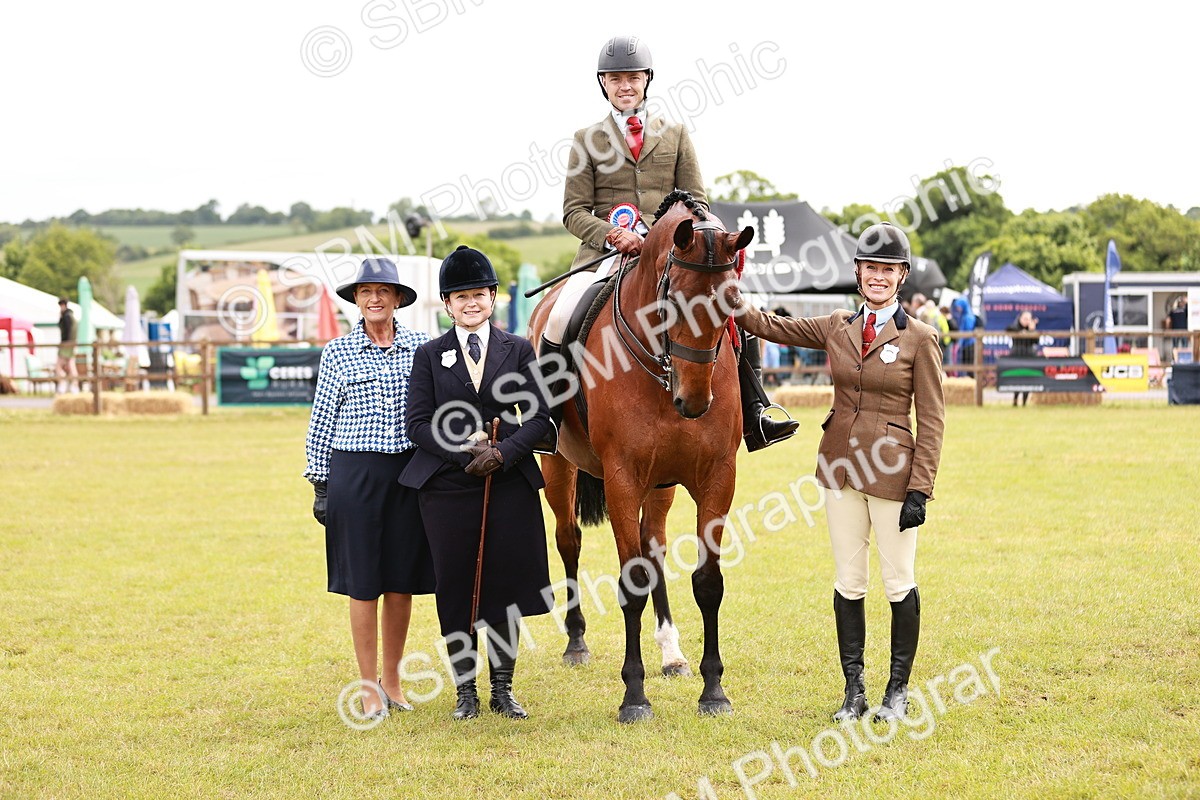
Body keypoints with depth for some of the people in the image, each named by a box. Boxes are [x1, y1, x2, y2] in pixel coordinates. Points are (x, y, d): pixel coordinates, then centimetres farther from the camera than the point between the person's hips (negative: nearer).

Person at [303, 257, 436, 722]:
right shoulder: (337, 353, 2)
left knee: (402, 579, 7)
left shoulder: (420, 347, 4)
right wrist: (320, 483, 2)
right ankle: (369, 687, 10)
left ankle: (392, 680, 20)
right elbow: (321, 423, 5)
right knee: (363, 582, 2)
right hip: (355, 473, -1)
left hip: (410, 473, 1)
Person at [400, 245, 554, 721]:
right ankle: (465, 691, 15)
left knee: (506, 584, 3)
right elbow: (418, 423, -1)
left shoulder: (518, 351, 7)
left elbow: (538, 416, 1)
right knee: (455, 588, 3)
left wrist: (503, 452, -15)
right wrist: (467, 449, -14)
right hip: (447, 485, 0)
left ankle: (502, 690, 16)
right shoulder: (430, 355, 6)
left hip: (510, 482, 0)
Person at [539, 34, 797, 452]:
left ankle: (754, 418, -4)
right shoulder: (587, 140, 8)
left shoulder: (675, 135, 13)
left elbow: (696, 202, 8)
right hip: (604, 253, -2)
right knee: (559, 321, -26)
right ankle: (547, 420, -10)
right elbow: (575, 211, 2)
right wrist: (614, 238, -17)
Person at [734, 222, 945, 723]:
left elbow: (931, 421, -7)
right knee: (848, 583, 8)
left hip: (891, 470, -4)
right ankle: (854, 691, 17)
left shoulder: (919, 338, -5)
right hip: (840, 466, 4)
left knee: (898, 584, 3)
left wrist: (920, 489, -12)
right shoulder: (837, 328, 7)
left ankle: (898, 692, 15)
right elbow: (770, 326, 15)